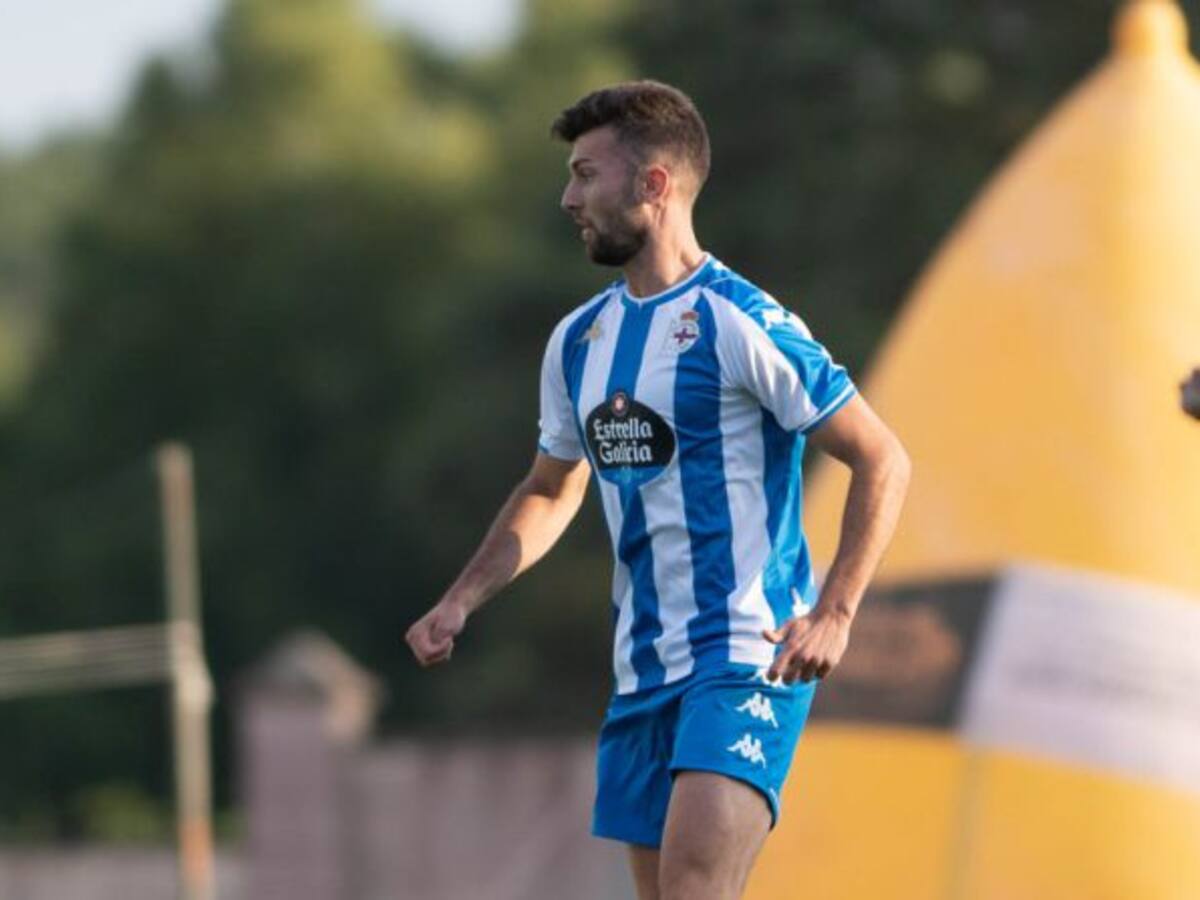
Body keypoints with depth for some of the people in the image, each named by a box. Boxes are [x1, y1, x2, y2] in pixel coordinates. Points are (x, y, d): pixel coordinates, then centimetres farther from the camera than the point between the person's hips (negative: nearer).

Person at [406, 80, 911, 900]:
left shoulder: (741, 325, -11)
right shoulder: (579, 341, 12)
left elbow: (882, 462, -9)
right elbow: (551, 491, 27)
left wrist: (832, 615, -19)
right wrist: (461, 603, 12)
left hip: (750, 656, -8)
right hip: (642, 671, 8)